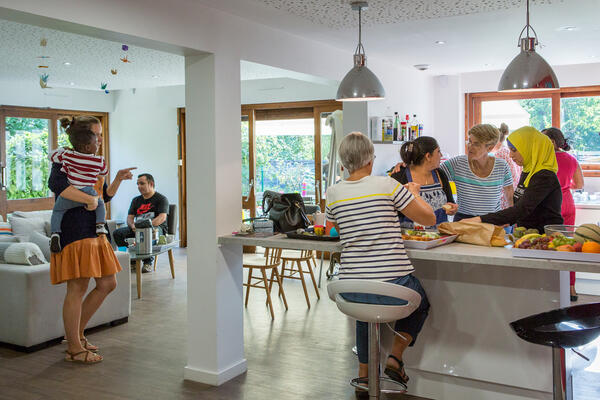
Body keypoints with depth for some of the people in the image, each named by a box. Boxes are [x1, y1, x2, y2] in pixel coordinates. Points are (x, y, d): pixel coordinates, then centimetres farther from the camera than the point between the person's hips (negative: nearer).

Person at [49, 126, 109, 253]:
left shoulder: (67, 155, 4)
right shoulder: (99, 161, 0)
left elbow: (52, 156, 20)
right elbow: (104, 172, 20)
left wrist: (63, 149, 37)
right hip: (88, 194, 0)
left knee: (57, 211, 18)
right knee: (100, 204, 26)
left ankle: (55, 233, -2)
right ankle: (100, 225, 5)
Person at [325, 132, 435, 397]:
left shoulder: (333, 193, 2)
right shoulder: (388, 185, -8)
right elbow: (429, 219, 1)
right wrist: (413, 193, 19)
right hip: (393, 285, -3)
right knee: (421, 303, 31)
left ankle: (364, 375, 38)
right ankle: (395, 357, 17)